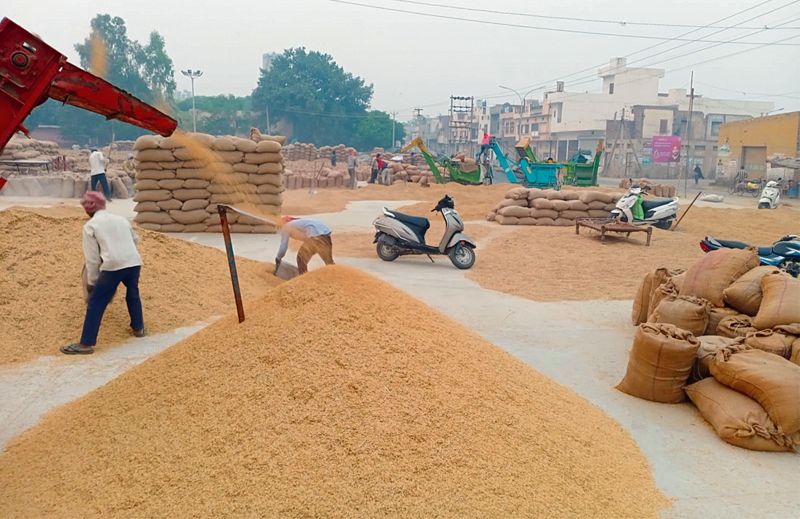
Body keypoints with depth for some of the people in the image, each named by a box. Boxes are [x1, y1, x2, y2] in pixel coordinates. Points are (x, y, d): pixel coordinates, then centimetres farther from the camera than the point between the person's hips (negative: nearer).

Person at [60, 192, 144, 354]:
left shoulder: (90, 225, 6)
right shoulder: (121, 219, 19)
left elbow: (92, 258, 5)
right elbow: (135, 240, 32)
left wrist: (91, 281, 14)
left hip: (113, 266, -5)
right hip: (134, 262, 5)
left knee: (96, 303, 5)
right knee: (133, 294, 31)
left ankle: (86, 344, 6)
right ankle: (138, 328, 43)